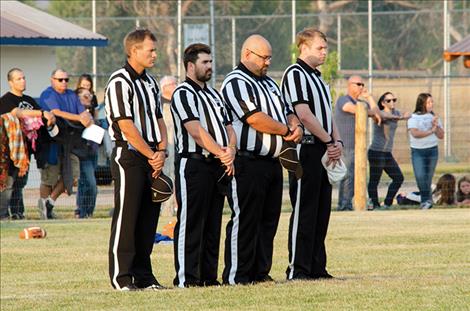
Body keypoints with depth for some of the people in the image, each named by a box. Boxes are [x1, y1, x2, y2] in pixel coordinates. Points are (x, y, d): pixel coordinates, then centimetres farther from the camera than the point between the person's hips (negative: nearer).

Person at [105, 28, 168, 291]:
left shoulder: (150, 82, 16)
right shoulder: (120, 82, -11)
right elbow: (126, 126, -16)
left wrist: (161, 151, 0)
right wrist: (151, 155, -12)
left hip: (152, 158, 8)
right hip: (129, 155, -8)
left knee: (149, 218, 8)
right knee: (126, 217, -6)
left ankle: (143, 275, 14)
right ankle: (121, 277, -3)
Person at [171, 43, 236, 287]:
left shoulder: (214, 95, 21)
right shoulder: (183, 94, -6)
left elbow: (228, 128, 18)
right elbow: (196, 130, -17)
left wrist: (230, 152, -2)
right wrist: (221, 152, -20)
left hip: (218, 166, 8)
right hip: (193, 164, -8)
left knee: (213, 225, 9)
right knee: (190, 223, -8)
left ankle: (209, 275, 13)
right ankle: (186, 278, -7)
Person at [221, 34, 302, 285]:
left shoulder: (269, 84, 22)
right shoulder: (236, 83, -9)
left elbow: (287, 112, 23)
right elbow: (255, 118, -19)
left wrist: (295, 126, -1)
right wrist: (286, 130, -8)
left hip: (272, 161, 9)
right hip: (248, 162, -9)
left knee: (269, 220, 10)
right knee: (245, 220, -8)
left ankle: (261, 272, 15)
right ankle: (236, 276, -6)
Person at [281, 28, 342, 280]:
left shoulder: (317, 78, 21)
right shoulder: (295, 74, -8)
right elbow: (304, 115, -16)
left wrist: (337, 141, 5)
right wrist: (328, 141, -11)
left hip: (323, 152, 9)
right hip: (305, 149, -9)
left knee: (321, 211, 10)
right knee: (304, 211, -9)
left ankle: (317, 267, 14)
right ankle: (298, 268, -7)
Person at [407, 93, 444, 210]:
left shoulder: (434, 117, 10)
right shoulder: (414, 118, -3)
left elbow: (441, 136, 8)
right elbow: (415, 133, -18)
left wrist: (436, 126, -10)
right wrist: (430, 131, -16)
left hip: (432, 150, 3)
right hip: (418, 151, -3)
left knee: (428, 178, 3)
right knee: (420, 176, -14)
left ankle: (426, 200, 15)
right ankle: (427, 200, 0)